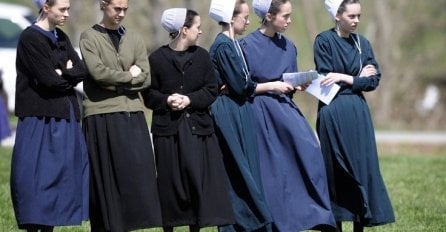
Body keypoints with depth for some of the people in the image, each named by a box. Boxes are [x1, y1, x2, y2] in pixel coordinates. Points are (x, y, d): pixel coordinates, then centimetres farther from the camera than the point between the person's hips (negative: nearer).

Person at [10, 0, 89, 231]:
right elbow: (47, 79, -16)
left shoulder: (61, 37, 14)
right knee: (39, 175, -8)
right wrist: (69, 75, 0)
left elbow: (81, 71, 5)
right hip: (41, 118, -8)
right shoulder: (30, 38, -10)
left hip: (65, 116, 8)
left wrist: (60, 73, -11)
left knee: (61, 174, 5)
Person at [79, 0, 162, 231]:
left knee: (137, 174, -3)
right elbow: (98, 72, -12)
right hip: (101, 116, -4)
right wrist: (128, 76, -3)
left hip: (132, 116, 4)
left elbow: (145, 78, 4)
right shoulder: (89, 37, 3)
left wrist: (114, 81, -6)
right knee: (106, 178, -2)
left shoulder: (134, 39, 14)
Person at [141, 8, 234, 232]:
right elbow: (149, 94, 0)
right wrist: (167, 100, -18)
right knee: (170, 182, 0)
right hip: (168, 128, -3)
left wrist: (189, 100, -11)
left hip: (197, 127, 3)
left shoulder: (202, 56, 7)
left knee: (197, 178, -1)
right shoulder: (157, 58, -3)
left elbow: (211, 91, 4)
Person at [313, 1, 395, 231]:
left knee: (362, 167, 0)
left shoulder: (362, 43, 10)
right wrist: (359, 77, -4)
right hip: (332, 114, -4)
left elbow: (373, 80, 2)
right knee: (336, 170, 0)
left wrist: (345, 78, -11)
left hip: (358, 112, 4)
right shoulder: (323, 41, -3)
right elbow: (325, 79, -10)